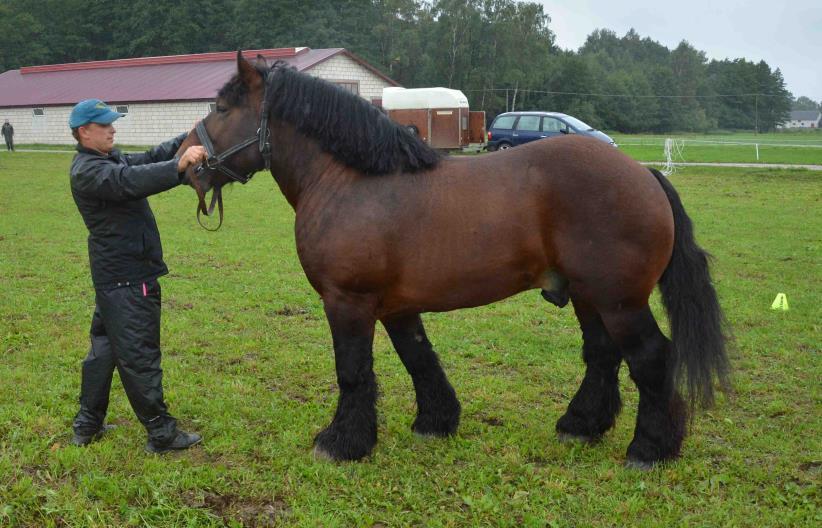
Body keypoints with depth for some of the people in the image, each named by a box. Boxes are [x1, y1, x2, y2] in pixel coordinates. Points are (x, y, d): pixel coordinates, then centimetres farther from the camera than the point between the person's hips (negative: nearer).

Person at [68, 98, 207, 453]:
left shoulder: (109, 159, 14)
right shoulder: (88, 171, -18)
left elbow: (149, 159, 13)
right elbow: (132, 181, -35)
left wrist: (185, 141, -3)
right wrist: (180, 165, -46)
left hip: (115, 275, 11)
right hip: (126, 278, -11)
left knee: (104, 347, 18)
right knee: (139, 356, -3)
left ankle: (87, 426, 29)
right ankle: (161, 433, 6)